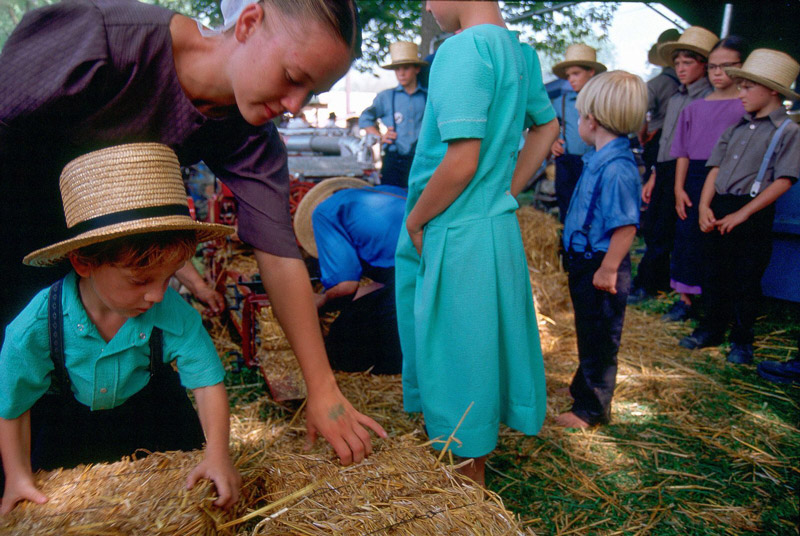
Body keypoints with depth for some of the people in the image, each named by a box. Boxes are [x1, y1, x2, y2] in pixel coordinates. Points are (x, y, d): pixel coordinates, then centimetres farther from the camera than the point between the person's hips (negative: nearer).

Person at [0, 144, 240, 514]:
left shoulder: (173, 313, -33)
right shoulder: (35, 329, -31)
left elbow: (207, 381, -29)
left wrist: (217, 453, -39)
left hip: (146, 408, 0)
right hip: (65, 417, 0)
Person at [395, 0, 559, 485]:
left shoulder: (464, 49, -19)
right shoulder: (521, 52, 8)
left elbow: (462, 163, -25)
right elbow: (548, 127, 20)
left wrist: (414, 221, -10)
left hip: (459, 237, -9)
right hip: (501, 226, 9)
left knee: (458, 359, 7)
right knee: (488, 347, 21)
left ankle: (469, 481, 27)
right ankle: (483, 449, 42)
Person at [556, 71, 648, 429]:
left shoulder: (616, 168, -25)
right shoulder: (598, 158, 6)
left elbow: (627, 225, -27)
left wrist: (608, 270, -23)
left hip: (600, 268, -10)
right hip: (584, 262, 10)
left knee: (599, 340, 6)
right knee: (588, 333, 25)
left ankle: (592, 408, 22)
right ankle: (585, 387, 45)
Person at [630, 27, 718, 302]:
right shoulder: (676, 99, 17)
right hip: (664, 171, 8)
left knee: (664, 233, -2)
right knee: (650, 228, 10)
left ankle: (644, 286, 9)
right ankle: (660, 282, 24)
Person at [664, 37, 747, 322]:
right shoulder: (695, 108, 10)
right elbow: (683, 151, 9)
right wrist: (679, 188, 0)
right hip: (694, 180, 3)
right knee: (688, 238, 6)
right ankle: (686, 299, 18)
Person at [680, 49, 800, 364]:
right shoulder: (738, 127, 12)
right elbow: (716, 167, 9)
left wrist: (742, 213, -18)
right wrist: (705, 206, -3)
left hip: (753, 213, -6)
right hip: (720, 208, 6)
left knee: (746, 280, 4)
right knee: (716, 273, 14)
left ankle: (742, 339, 20)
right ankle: (712, 329, 29)